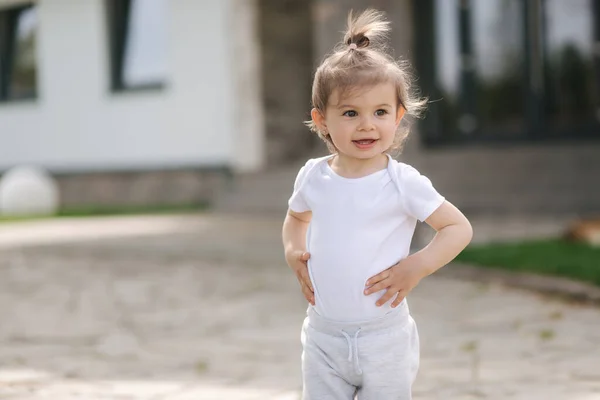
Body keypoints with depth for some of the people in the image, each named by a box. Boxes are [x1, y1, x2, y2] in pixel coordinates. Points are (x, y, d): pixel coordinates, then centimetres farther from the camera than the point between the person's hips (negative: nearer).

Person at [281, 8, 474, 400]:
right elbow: (296, 217, 23)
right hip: (323, 336, 3)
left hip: (385, 340, -3)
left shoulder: (402, 182, -10)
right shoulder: (313, 177, 2)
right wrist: (293, 251, 4)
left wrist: (416, 267, -16)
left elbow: (459, 227, -5)